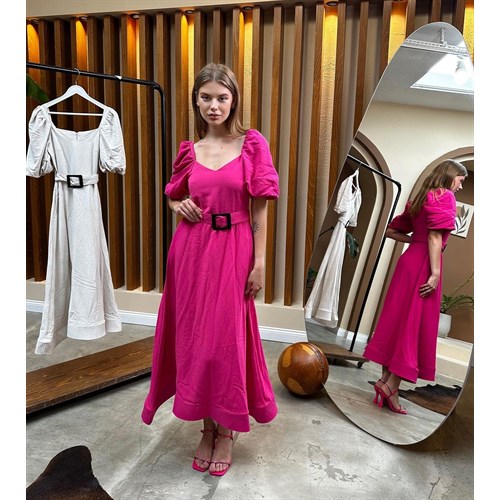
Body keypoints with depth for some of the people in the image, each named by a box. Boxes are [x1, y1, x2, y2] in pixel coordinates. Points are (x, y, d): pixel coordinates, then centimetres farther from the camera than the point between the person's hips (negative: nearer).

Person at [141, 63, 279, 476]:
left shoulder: (253, 144, 0)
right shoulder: (190, 151, 8)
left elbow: (260, 209, -3)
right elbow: (174, 196, 22)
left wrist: (259, 263, -7)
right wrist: (180, 206, -2)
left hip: (234, 251, -3)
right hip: (192, 251, 4)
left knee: (228, 339, 4)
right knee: (194, 336, 9)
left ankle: (226, 431, 25)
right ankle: (207, 427, 29)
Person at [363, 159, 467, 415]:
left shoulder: (421, 198, 21)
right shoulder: (445, 196, -3)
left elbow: (391, 230, 22)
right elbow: (435, 236, -16)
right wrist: (436, 273, -20)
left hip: (409, 259, 8)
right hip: (424, 263, -8)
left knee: (397, 321, 7)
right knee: (416, 324, -5)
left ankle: (385, 379, 10)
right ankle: (391, 385, -5)